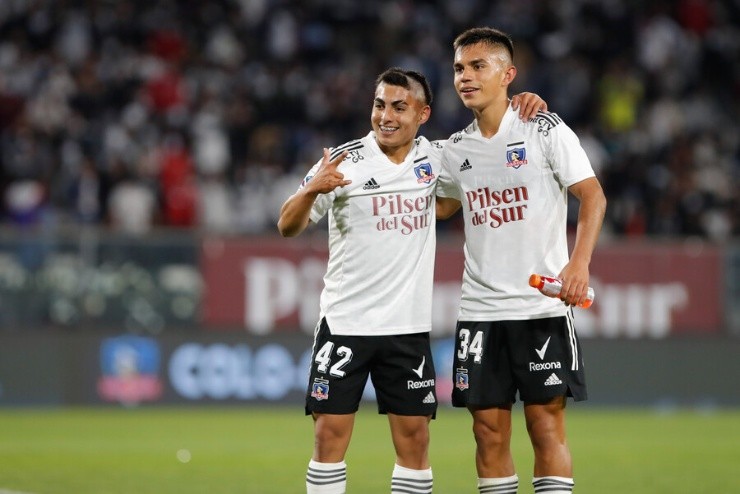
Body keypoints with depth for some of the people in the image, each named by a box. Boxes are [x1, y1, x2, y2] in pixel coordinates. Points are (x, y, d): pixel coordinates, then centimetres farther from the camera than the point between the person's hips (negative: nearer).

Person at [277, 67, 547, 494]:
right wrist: (311, 190, -30)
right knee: (330, 434, -4)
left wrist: (521, 106, 0)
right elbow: (288, 227, -9)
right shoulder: (344, 162, -7)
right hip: (346, 324, -3)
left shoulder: (434, 158, 3)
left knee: (415, 438, 4)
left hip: (409, 326, 3)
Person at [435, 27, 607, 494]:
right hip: (480, 311, 4)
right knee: (489, 430, 3)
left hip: (543, 306, -4)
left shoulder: (545, 130, -4)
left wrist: (580, 262, -21)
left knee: (547, 424, -4)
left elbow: (592, 195, -8)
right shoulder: (457, 149, 11)